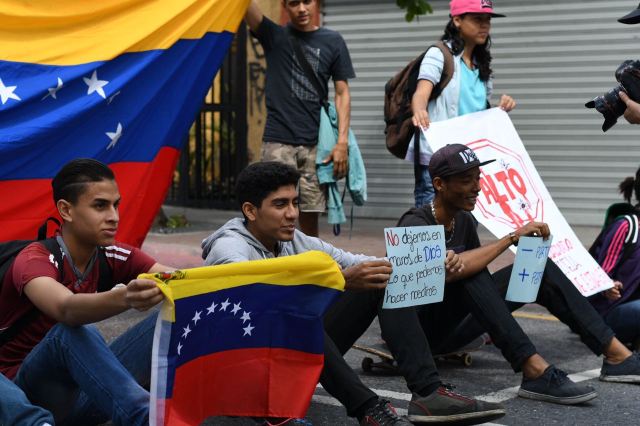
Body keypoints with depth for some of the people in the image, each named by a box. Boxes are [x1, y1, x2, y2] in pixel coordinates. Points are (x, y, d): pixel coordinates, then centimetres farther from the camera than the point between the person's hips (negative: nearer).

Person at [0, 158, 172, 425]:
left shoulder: (112, 257, 0)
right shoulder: (34, 261, -19)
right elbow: (66, 309, -42)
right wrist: (124, 298, -62)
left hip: (84, 390, 6)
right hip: (25, 396, -6)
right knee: (72, 333, -37)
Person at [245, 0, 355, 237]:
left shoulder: (332, 42, 9)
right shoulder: (273, 36, 7)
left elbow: (342, 93, 7)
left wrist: (342, 141, -3)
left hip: (315, 144, 1)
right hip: (278, 141, -1)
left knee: (310, 217, 2)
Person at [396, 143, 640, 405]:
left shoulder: (464, 221, 7)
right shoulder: (416, 224, -18)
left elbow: (480, 281, 15)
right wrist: (512, 238, -32)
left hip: (456, 323, 7)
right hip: (418, 327, -7)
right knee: (460, 260, -34)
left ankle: (618, 357, -13)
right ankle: (536, 372, -41)